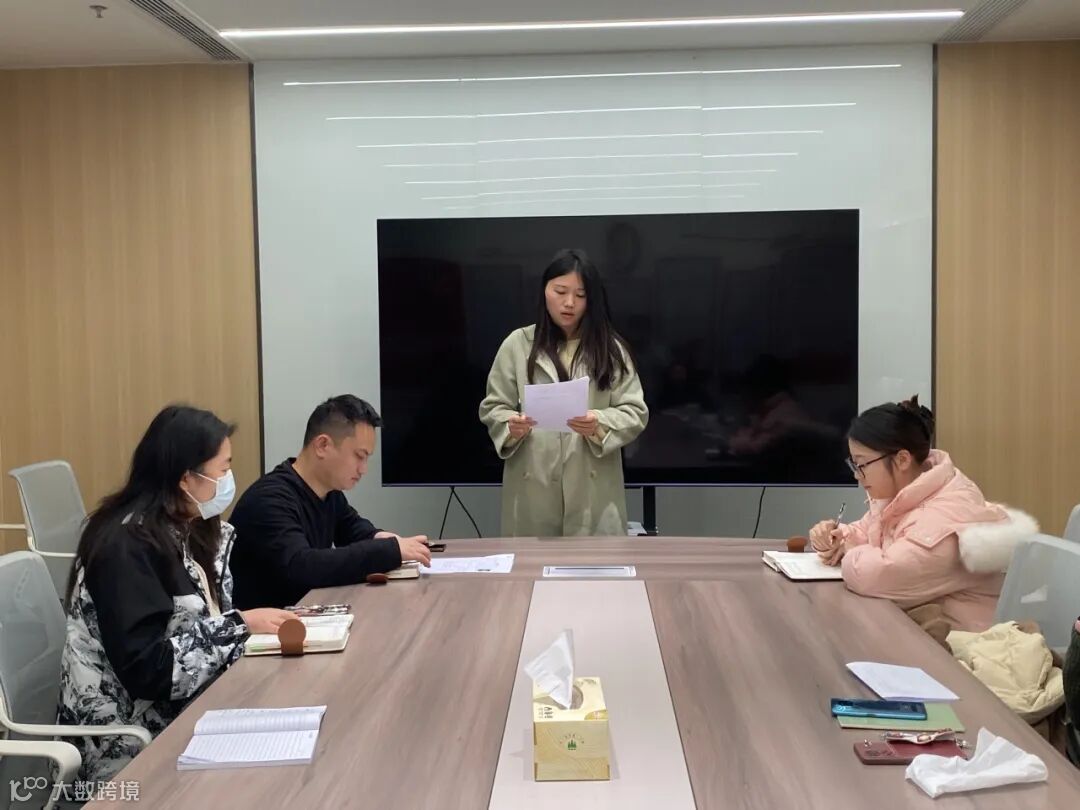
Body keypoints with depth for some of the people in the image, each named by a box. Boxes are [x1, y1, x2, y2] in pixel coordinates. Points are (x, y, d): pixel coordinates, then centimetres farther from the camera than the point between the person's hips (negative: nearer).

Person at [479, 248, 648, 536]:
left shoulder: (611, 348, 5)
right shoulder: (517, 344, 4)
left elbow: (635, 412, 2)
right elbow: (492, 407, 7)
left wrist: (600, 425, -17)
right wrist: (510, 425, -15)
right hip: (532, 488, 0)